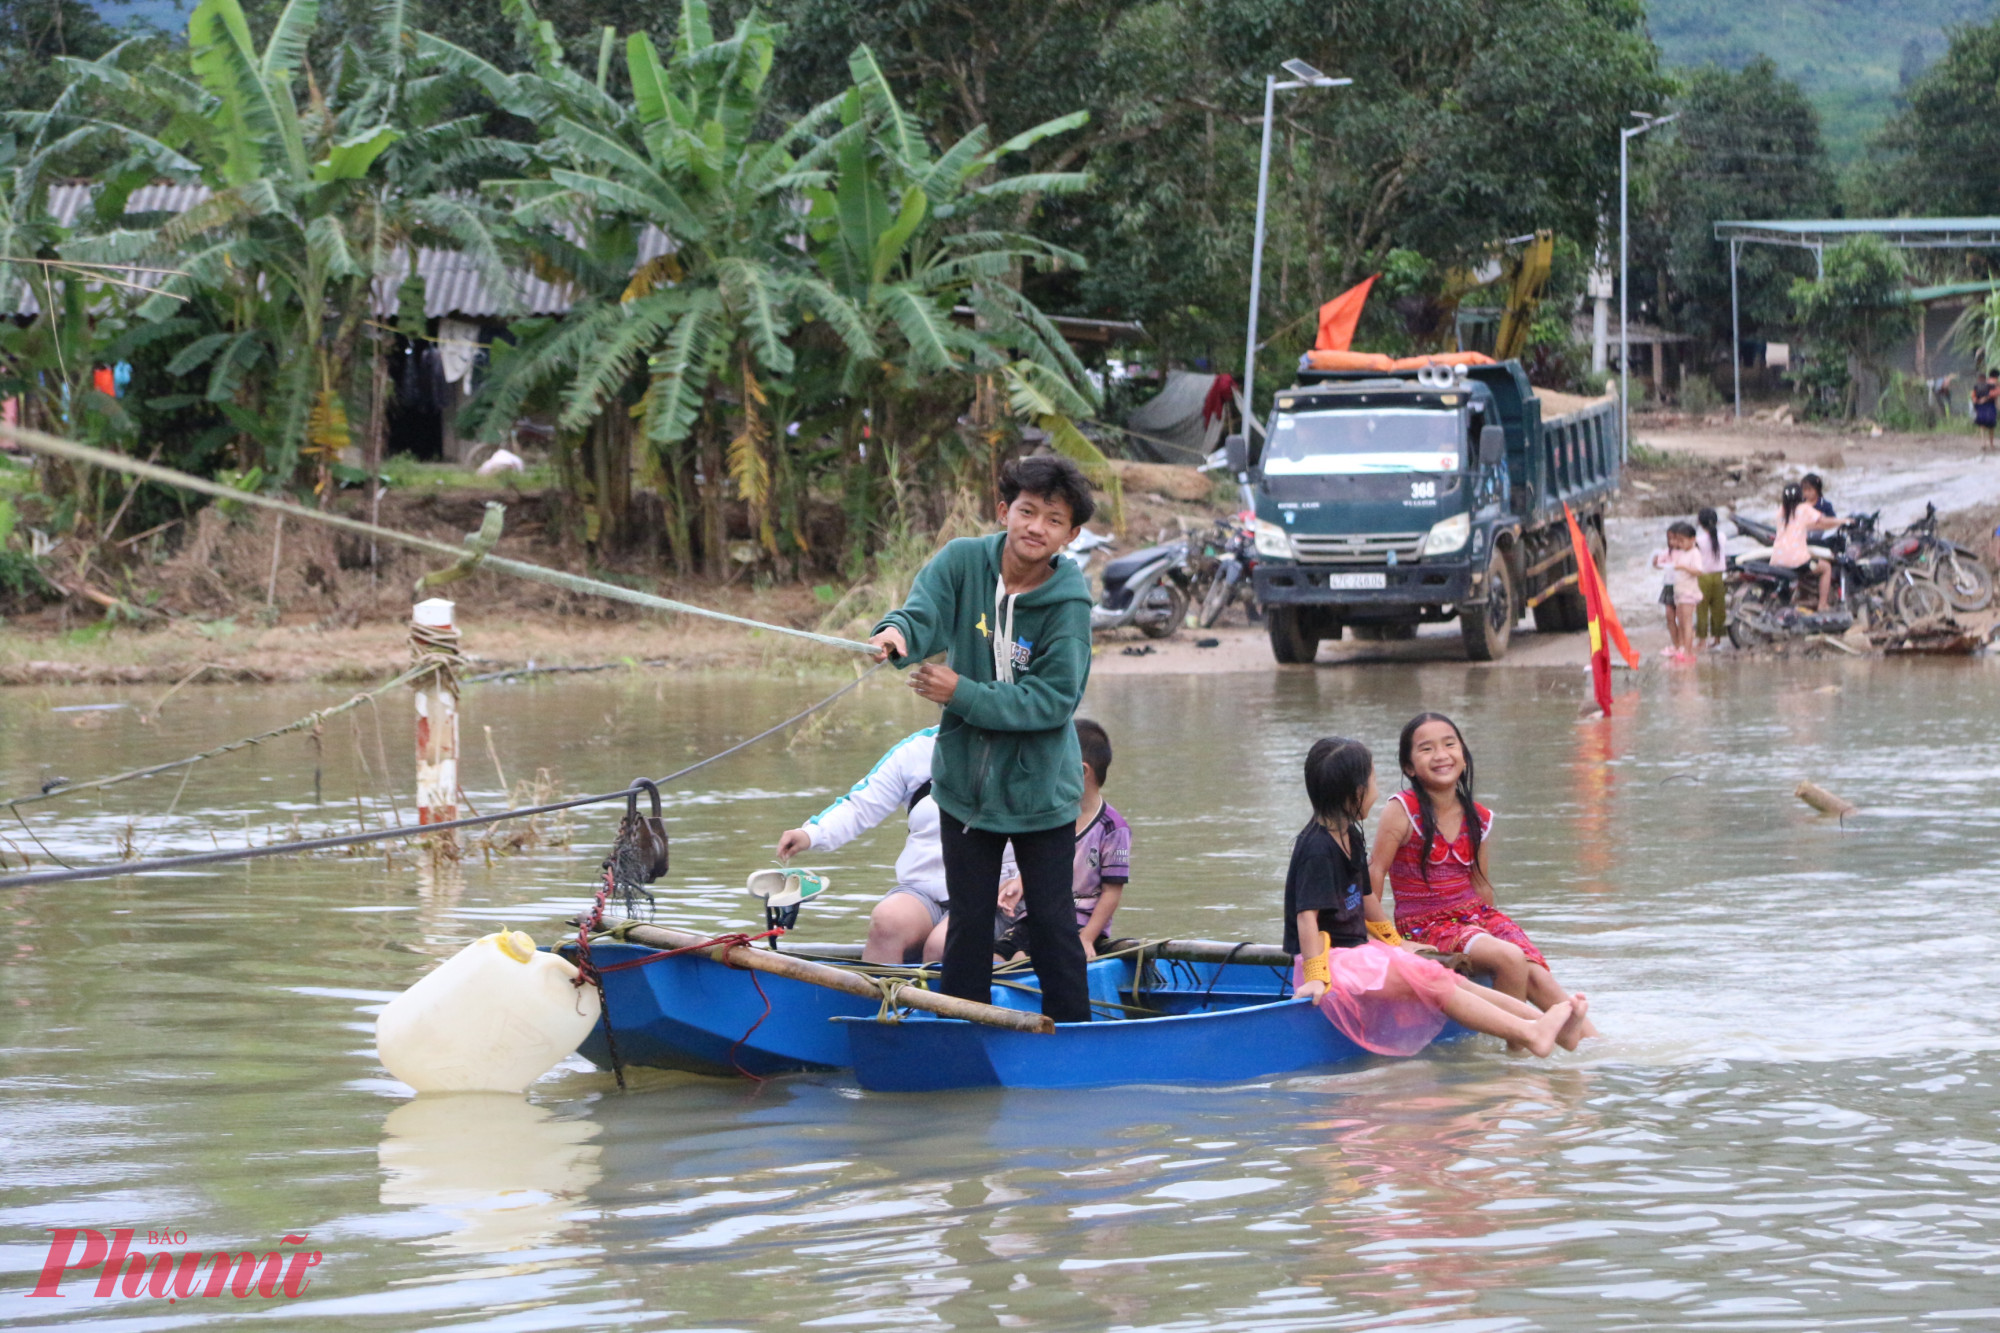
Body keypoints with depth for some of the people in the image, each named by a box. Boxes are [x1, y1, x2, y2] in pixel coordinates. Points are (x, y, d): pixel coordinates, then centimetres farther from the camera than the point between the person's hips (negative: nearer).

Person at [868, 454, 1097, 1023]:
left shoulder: (1069, 604, -14)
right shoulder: (963, 561, -6)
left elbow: (1052, 700, -18)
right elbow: (923, 611, -21)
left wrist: (962, 694, -24)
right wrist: (897, 633, -45)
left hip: (1040, 788, -2)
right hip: (966, 780, 3)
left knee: (1051, 922, 3)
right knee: (968, 922, 10)